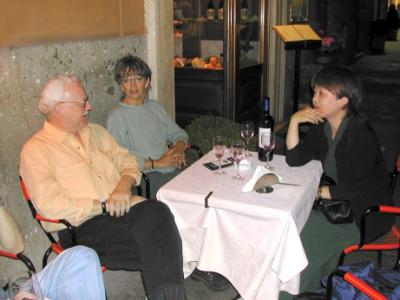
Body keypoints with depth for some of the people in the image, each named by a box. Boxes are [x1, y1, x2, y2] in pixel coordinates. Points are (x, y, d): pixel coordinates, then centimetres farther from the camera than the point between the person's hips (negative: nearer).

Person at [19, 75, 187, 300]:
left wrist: (125, 184, -5)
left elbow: (126, 159, 18)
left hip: (123, 208, 6)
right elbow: (49, 205, -12)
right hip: (82, 226, -5)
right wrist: (104, 206, -13)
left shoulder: (96, 132, 20)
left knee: (157, 211, -31)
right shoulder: (35, 150, -1)